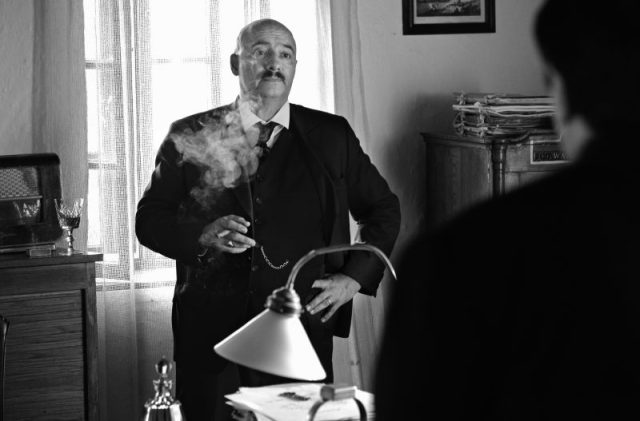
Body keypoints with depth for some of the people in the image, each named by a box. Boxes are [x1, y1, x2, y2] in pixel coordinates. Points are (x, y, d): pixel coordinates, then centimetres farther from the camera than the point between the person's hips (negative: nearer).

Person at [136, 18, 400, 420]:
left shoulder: (331, 136, 8)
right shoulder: (191, 136, 5)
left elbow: (384, 209, 17)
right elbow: (149, 219, 6)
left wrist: (354, 278, 5)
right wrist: (203, 236, -13)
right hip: (210, 334, 0)